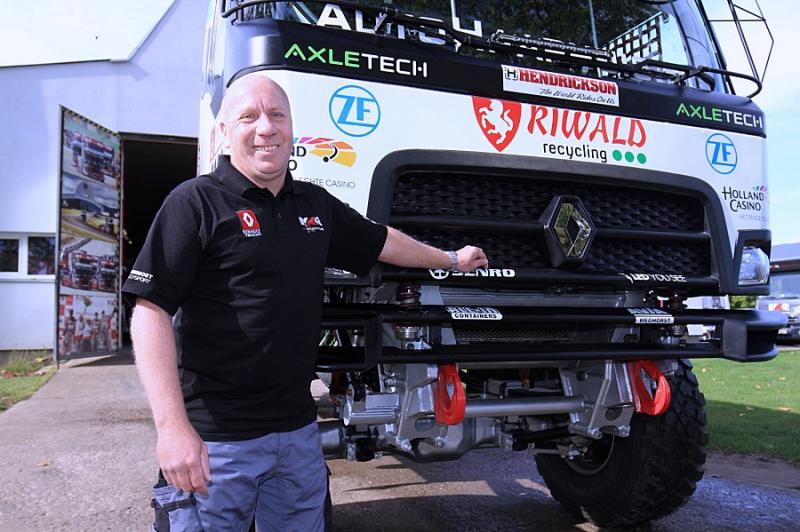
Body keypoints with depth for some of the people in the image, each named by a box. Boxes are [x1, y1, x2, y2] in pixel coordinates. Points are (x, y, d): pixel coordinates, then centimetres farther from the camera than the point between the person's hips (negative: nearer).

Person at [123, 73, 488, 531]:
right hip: (216, 440, -5)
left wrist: (452, 259, 35)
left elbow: (383, 241, 25)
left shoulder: (317, 205, 10)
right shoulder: (196, 202, -9)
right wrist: (172, 427, -22)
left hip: (298, 430, 6)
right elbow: (151, 311, -15)